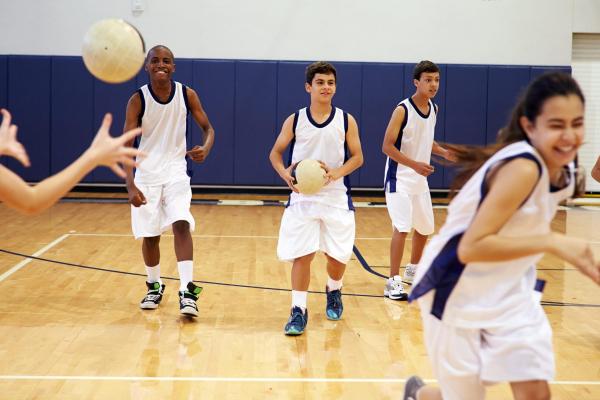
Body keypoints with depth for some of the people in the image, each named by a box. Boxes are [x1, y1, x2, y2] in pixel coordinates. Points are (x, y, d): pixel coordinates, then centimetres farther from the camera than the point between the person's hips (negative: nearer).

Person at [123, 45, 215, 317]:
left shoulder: (187, 95, -6)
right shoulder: (138, 100, -11)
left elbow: (207, 127, 3)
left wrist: (205, 148, -21)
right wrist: (131, 186, -24)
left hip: (176, 171, 0)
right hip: (147, 173, 0)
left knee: (181, 225, -19)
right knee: (149, 235, 6)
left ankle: (187, 290, -19)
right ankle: (154, 287, 28)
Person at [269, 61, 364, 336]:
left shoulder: (346, 121, -2)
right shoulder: (295, 120, -1)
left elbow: (357, 157, 1)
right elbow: (276, 153, 6)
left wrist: (337, 172, -19)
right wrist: (285, 173, -14)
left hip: (336, 197, 1)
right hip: (302, 197, -1)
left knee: (338, 255, 8)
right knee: (301, 255, -5)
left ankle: (334, 291, 39)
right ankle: (298, 310, 4)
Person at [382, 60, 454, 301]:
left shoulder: (434, 109, 5)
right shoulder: (402, 110, -17)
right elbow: (387, 147, -18)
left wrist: (443, 152, 2)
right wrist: (415, 164, -28)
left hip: (420, 179, 8)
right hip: (400, 178, -8)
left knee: (424, 228, 16)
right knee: (402, 228, -17)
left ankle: (413, 271, 37)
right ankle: (393, 283, -11)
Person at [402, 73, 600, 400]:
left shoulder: (564, 171, -2)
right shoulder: (521, 169, -29)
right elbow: (471, 248, -34)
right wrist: (553, 242, -36)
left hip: (510, 293, 7)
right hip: (460, 296, -7)